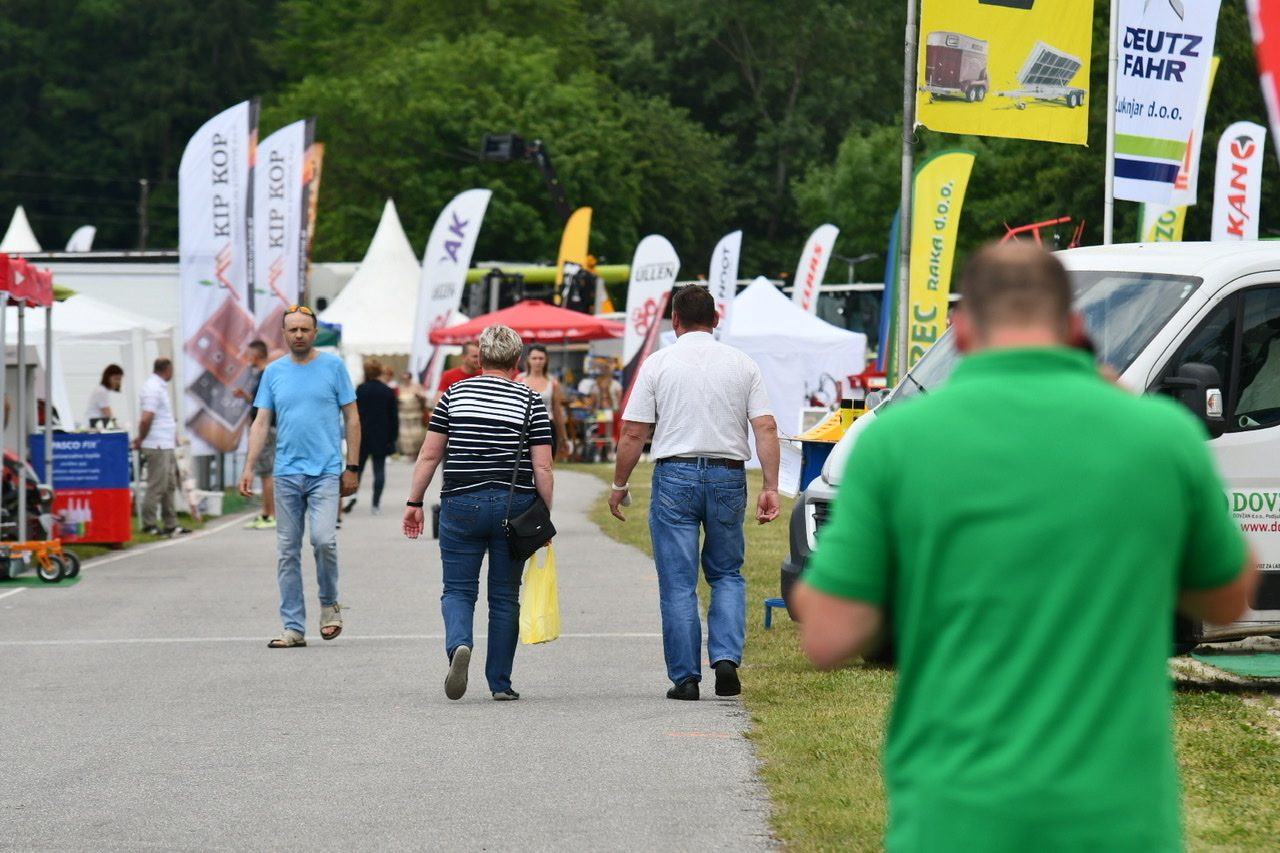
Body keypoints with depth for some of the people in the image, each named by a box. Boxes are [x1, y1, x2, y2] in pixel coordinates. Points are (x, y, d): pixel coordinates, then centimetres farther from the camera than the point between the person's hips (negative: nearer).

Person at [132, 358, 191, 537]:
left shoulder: (159, 386, 16)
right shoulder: (154, 388, -16)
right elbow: (146, 419, -23)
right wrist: (141, 440, -11)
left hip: (166, 445, 10)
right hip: (157, 446, -10)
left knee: (169, 485, 14)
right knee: (157, 486, -6)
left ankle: (171, 524, 19)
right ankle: (149, 524, -1)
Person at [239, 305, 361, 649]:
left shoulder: (333, 366, 2)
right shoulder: (274, 372, 9)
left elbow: (352, 418, 4)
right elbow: (261, 423, 9)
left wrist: (352, 468, -1)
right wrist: (248, 468, -1)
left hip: (326, 471, -3)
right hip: (287, 473, 3)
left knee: (323, 539, -19)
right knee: (287, 552, 3)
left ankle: (329, 603, 7)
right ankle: (294, 628, 8)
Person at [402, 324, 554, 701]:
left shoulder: (454, 394, 4)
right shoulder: (530, 402, 1)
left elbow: (429, 454, 4)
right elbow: (542, 467, -3)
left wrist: (414, 503, 11)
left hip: (460, 504, 0)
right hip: (514, 507, 0)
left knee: (458, 589, 7)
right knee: (504, 596, 10)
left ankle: (458, 644, -22)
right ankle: (500, 682, 12)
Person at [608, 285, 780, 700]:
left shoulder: (658, 363, 0)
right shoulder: (742, 364, 6)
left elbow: (633, 432, -2)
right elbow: (766, 428, -2)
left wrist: (619, 485, 7)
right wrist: (770, 488, -1)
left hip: (675, 476, -2)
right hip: (728, 477, 2)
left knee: (678, 584, 3)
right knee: (727, 575, 16)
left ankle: (685, 677, 3)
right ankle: (727, 657, -3)